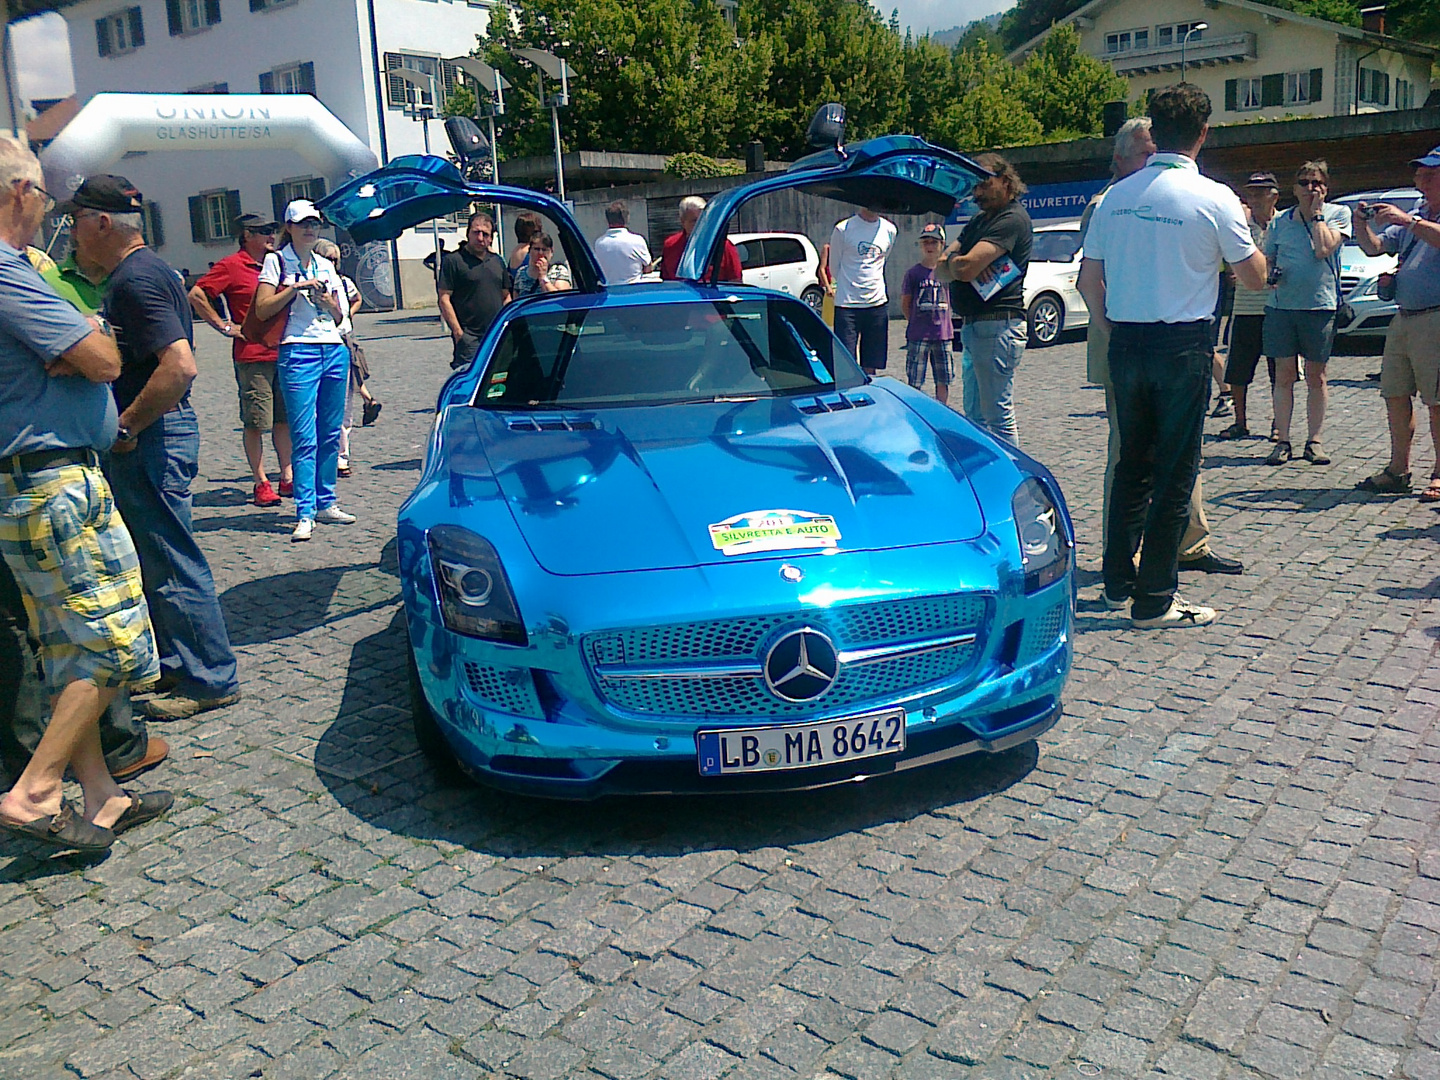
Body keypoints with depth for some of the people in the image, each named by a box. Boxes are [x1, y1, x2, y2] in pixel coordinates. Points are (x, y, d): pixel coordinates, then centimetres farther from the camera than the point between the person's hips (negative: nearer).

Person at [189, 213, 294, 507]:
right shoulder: (231, 266, -4)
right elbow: (196, 295, -10)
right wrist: (225, 327, -10)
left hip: (282, 351, 6)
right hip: (252, 355, -6)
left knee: (285, 419, 9)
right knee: (256, 422, -2)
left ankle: (287, 477, 17)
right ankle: (260, 483, 5)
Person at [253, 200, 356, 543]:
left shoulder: (326, 265, 18)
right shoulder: (276, 261, 5)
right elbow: (262, 309, -4)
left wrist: (327, 301, 0)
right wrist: (296, 287, -10)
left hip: (335, 350, 5)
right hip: (299, 352, -5)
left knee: (330, 433, 7)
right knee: (304, 437, -9)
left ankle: (326, 503, 16)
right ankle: (305, 514, -9)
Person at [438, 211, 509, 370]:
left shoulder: (497, 261, 16)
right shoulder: (452, 260, -3)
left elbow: (506, 297, 21)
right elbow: (444, 299, -7)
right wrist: (458, 333, -13)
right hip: (469, 338, -6)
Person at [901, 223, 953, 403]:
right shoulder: (913, 273, 1)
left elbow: (951, 300, 17)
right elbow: (905, 304, 5)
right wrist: (916, 323, 4)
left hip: (943, 334, 3)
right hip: (918, 335, -3)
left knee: (943, 381, 8)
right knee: (915, 382, -3)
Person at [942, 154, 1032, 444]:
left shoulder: (1012, 219, -11)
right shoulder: (979, 221, 21)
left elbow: (966, 269, -22)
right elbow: (943, 264, 14)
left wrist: (954, 259, 1)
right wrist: (956, 261, -9)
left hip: (997, 328, -10)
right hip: (973, 327, 10)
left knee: (999, 418, -8)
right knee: (975, 417, 15)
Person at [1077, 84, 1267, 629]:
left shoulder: (1115, 196, 4)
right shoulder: (1214, 199, -9)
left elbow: (1089, 280, 7)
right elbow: (1254, 276, 0)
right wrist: (1243, 228, 16)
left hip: (1125, 345, 5)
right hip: (1184, 345, -5)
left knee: (1131, 463, 16)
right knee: (1174, 472, 2)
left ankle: (1118, 580, 23)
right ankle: (1154, 599, 5)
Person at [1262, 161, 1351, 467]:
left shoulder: (1338, 213, 4)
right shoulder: (1279, 221, 10)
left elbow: (1324, 249, -12)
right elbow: (1267, 260, 16)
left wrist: (1316, 213, -6)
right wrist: (1270, 275, -6)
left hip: (1320, 305, -1)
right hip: (1281, 304, 2)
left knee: (1316, 376, 5)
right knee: (1284, 375, 1)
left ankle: (1314, 441, 12)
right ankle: (1283, 441, 5)